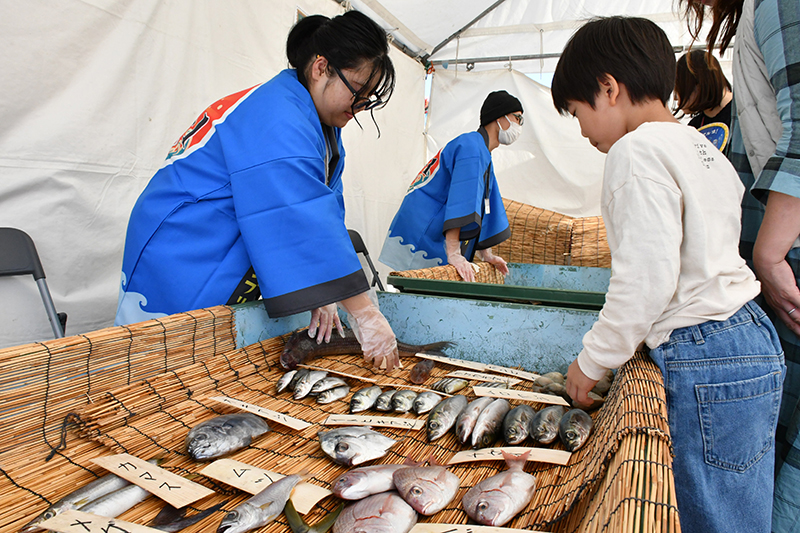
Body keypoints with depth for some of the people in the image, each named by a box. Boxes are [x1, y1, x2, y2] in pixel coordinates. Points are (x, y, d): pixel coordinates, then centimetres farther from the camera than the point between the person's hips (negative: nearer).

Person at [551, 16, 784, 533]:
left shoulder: (637, 150, -13)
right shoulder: (700, 144, 16)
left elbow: (648, 278, -20)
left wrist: (593, 360, -8)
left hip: (704, 361, -10)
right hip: (751, 337, 10)